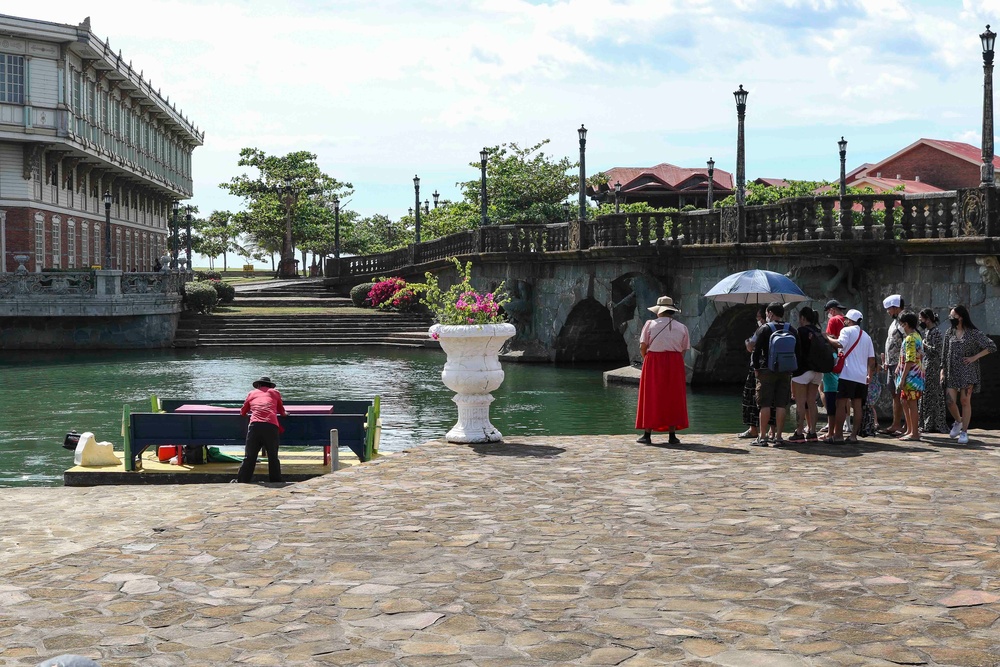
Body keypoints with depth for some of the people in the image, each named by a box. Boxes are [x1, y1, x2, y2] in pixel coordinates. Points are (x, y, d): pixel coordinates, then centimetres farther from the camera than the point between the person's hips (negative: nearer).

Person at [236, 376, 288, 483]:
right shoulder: (274, 392, 24)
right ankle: (276, 482, 10)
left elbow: (243, 412, 35)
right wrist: (285, 413, 57)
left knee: (249, 458, 5)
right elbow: (282, 412, 35)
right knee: (273, 458, 9)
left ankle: (241, 482, 4)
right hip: (271, 426, 0)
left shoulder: (252, 393, 25)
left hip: (255, 425, 0)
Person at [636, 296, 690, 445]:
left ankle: (647, 434, 2)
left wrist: (646, 359, 13)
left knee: (651, 398, 4)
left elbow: (642, 347, -5)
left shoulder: (650, 324, -1)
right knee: (673, 398, 7)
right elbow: (684, 350, 5)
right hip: (675, 365, 2)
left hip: (653, 362, -2)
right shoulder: (681, 327, 6)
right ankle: (672, 434, 4)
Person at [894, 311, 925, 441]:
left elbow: (909, 361, -21)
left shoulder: (910, 339, -16)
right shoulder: (917, 336, 16)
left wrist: (902, 379, -21)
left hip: (911, 376, -10)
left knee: (911, 404, -6)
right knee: (905, 402, 16)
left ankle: (914, 433, -3)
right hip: (915, 375, 10)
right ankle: (909, 430, 22)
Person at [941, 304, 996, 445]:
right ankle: (958, 421, 27)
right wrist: (942, 371, 4)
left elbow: (992, 346, -6)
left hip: (968, 371, -3)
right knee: (950, 401, -3)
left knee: (965, 401, -4)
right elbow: (944, 354, 11)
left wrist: (974, 357, -9)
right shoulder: (950, 333, 7)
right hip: (952, 371, 3)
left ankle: (964, 432, 4)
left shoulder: (974, 333, -5)